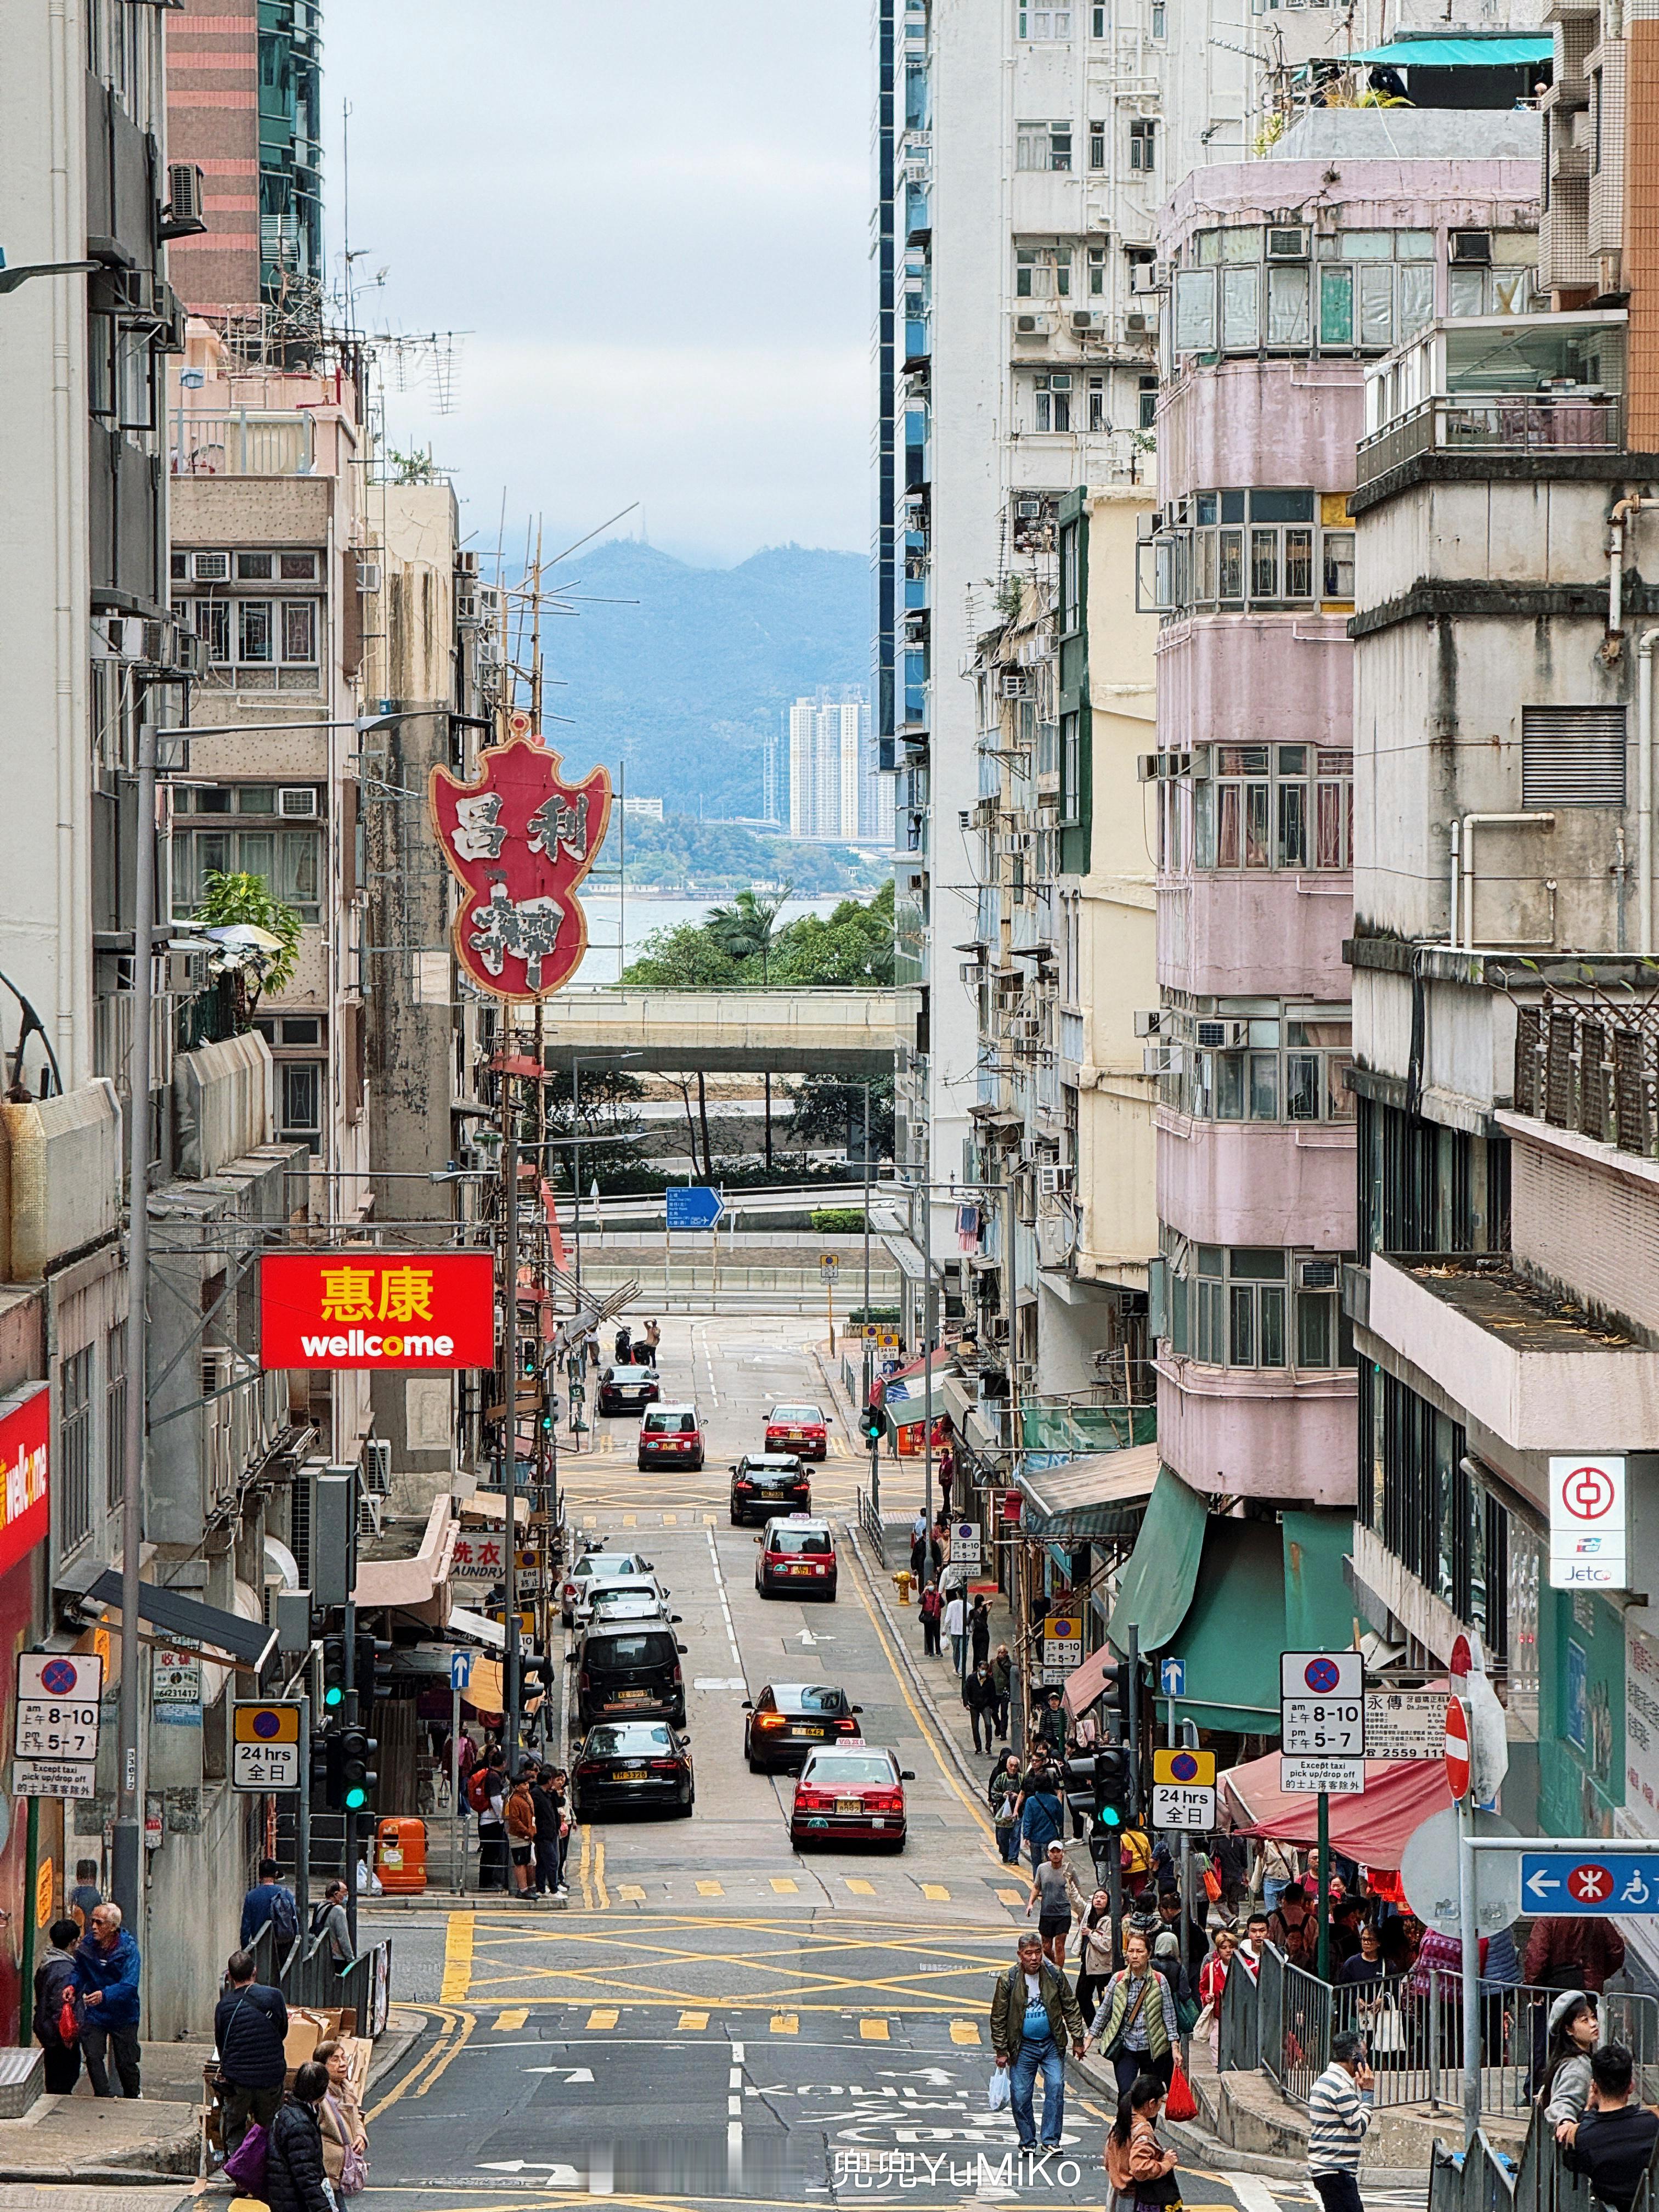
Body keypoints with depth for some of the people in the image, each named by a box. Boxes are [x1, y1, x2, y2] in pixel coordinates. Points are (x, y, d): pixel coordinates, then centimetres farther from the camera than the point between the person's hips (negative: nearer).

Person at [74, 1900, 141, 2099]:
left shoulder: (128, 1949, -18)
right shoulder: (86, 1945, -5)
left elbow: (129, 1985, -27)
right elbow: (79, 1972, 9)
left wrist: (105, 1995, -43)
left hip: (123, 2014, -3)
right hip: (94, 2014, 3)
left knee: (126, 2063, 5)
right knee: (93, 2057, -8)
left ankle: (133, 2098, 28)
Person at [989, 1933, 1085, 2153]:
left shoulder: (1054, 1975, -1)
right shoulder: (1008, 1980, -6)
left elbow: (1071, 2008, 8)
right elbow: (998, 2018, 0)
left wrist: (1077, 2039, 6)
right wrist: (1001, 2050, -1)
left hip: (1052, 2044, 1)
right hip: (1023, 2046, -1)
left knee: (1056, 2088, -10)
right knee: (1020, 2096, 0)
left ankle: (1051, 2139, -3)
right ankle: (1027, 2141, 14)